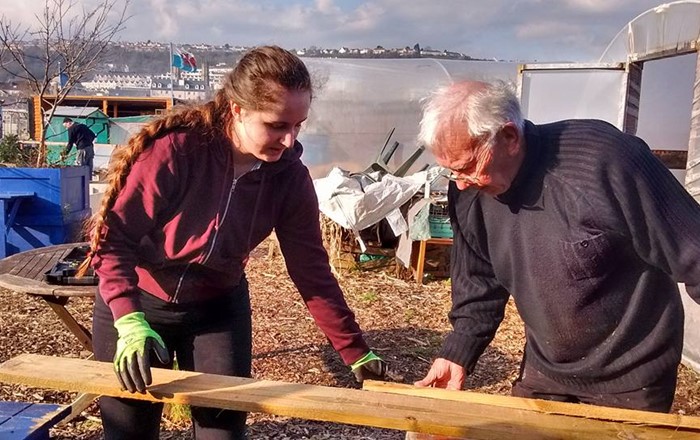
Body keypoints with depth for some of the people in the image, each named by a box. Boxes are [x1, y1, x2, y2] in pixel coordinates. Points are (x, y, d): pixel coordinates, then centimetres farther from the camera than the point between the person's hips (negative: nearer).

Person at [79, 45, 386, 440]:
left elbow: (312, 271, -12)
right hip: (138, 301, -2)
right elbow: (113, 237, -24)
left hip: (219, 306, 3)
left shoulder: (290, 177, -16)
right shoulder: (175, 149, -28)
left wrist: (357, 352, -12)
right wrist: (130, 322, -37)